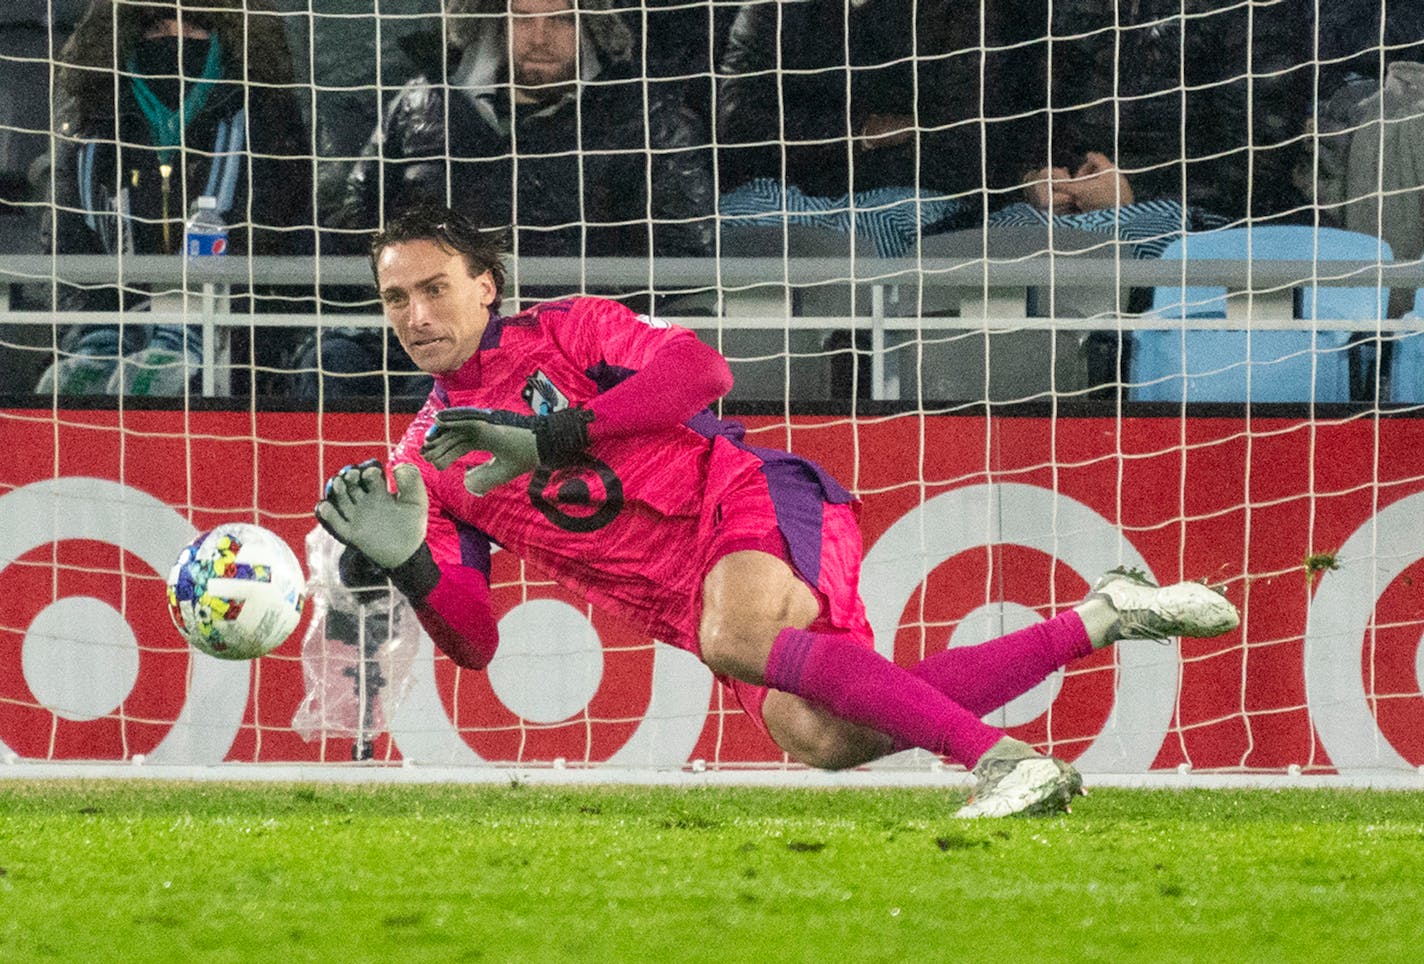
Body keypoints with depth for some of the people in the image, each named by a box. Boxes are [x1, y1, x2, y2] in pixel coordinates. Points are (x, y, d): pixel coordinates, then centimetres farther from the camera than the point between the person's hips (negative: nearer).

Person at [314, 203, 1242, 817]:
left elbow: (700, 368, -17)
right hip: (685, 594, 5)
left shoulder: (565, 333, 1)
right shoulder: (423, 465, 14)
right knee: (822, 737, -21)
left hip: (753, 505, -5)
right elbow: (476, 641, 9)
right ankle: (1097, 620, -5)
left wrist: (555, 437, -23)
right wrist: (404, 567, -12)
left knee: (732, 635, -38)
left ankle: (1002, 758, -39)